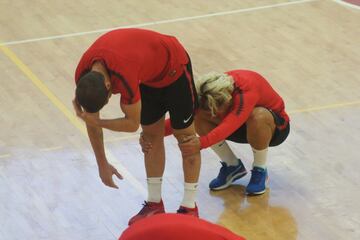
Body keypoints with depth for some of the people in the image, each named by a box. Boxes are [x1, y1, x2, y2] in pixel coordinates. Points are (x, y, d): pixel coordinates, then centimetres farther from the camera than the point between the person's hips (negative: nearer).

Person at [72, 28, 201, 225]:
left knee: (185, 136, 3)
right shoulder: (83, 77, -21)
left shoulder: (124, 76, -44)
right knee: (151, 135, 7)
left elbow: (132, 123, -29)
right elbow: (91, 120, -7)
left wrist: (95, 122, -24)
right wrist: (102, 164, -2)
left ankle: (189, 207, 10)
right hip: (148, 75, 6)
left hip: (173, 68, -6)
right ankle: (154, 203, 16)